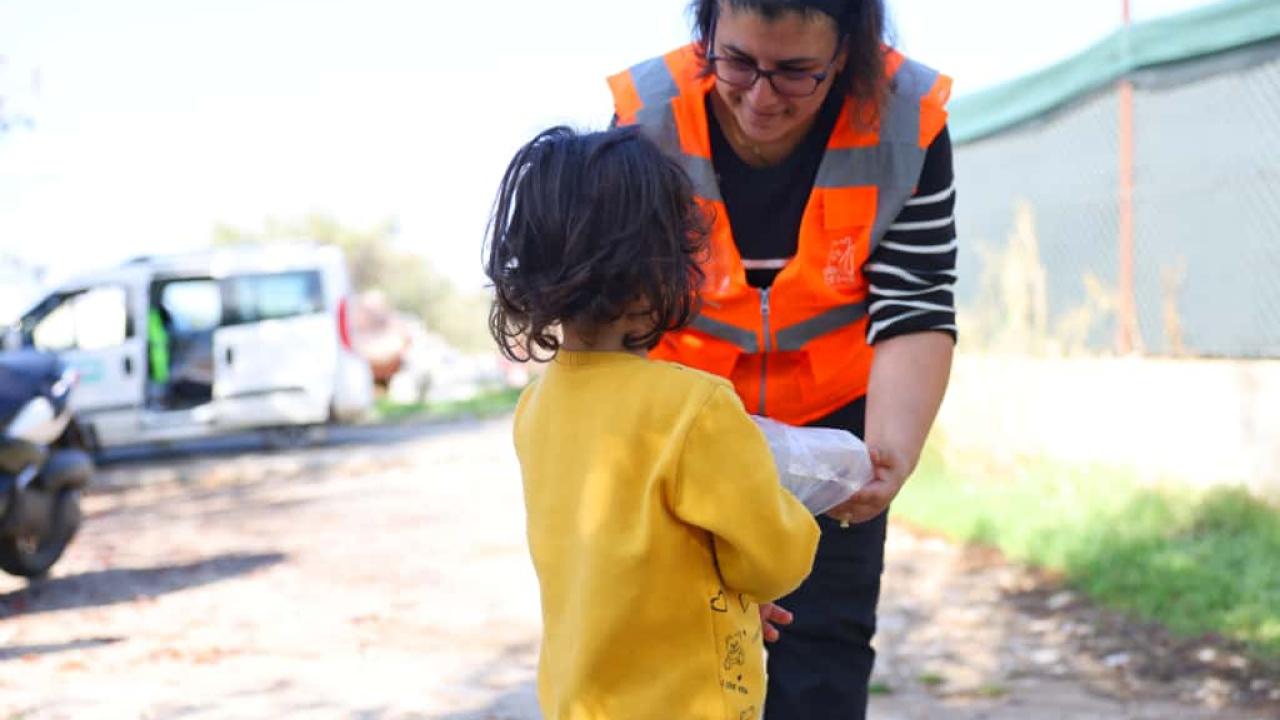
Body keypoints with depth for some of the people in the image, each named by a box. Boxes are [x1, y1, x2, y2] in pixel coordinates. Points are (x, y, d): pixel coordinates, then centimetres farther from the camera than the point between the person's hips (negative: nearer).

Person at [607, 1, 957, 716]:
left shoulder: (908, 124, -22)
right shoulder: (648, 116, -24)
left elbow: (914, 316, -22)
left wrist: (891, 458, -40)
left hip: (834, 415, 0)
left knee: (825, 651, 1)